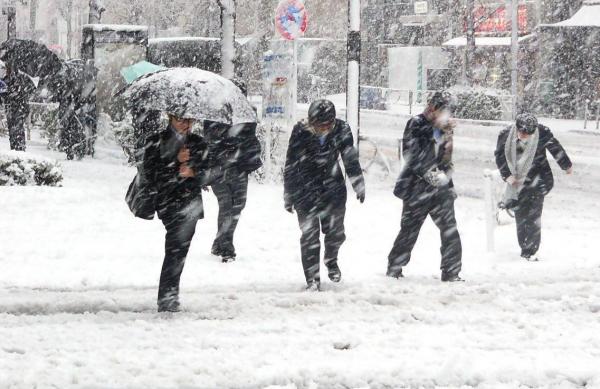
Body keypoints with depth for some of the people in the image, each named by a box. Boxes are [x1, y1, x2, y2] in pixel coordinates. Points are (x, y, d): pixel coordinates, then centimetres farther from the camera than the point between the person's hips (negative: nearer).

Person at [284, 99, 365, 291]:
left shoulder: (341, 129, -11)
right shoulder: (300, 132, -17)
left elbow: (351, 159, 4)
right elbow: (291, 165, -6)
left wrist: (359, 185, 10)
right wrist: (289, 196, -2)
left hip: (333, 187, 2)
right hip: (306, 188, -2)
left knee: (336, 232, 4)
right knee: (309, 234, -5)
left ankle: (331, 260, 36)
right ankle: (312, 279, 4)